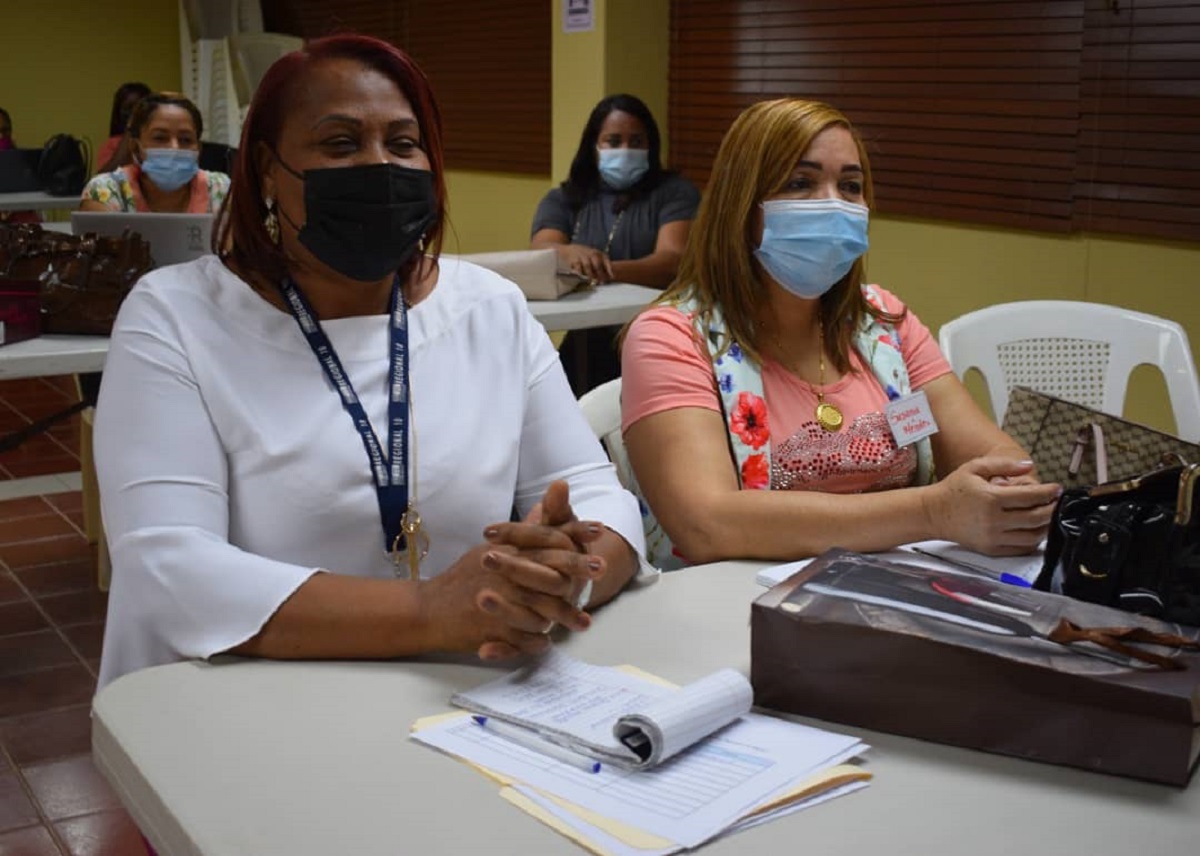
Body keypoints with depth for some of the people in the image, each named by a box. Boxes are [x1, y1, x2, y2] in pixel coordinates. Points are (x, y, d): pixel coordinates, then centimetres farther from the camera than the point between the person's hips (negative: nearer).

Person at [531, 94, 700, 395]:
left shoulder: (675, 192, 8)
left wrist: (607, 270, -26)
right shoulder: (562, 199, 15)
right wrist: (570, 254, -27)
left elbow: (674, 260, -8)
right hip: (582, 348, 2)